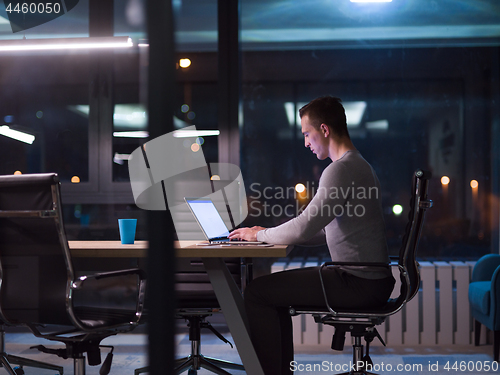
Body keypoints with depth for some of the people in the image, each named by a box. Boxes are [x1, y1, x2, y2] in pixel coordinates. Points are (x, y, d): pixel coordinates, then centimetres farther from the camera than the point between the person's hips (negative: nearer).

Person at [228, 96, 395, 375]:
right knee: (275, 288, 20)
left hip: (358, 283, -10)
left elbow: (304, 228, -20)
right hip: (370, 280, 11)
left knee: (256, 292, -8)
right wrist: (270, 234, 16)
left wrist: (259, 235, -2)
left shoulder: (341, 169, -16)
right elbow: (326, 231, 21)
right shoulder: (359, 166, 18)